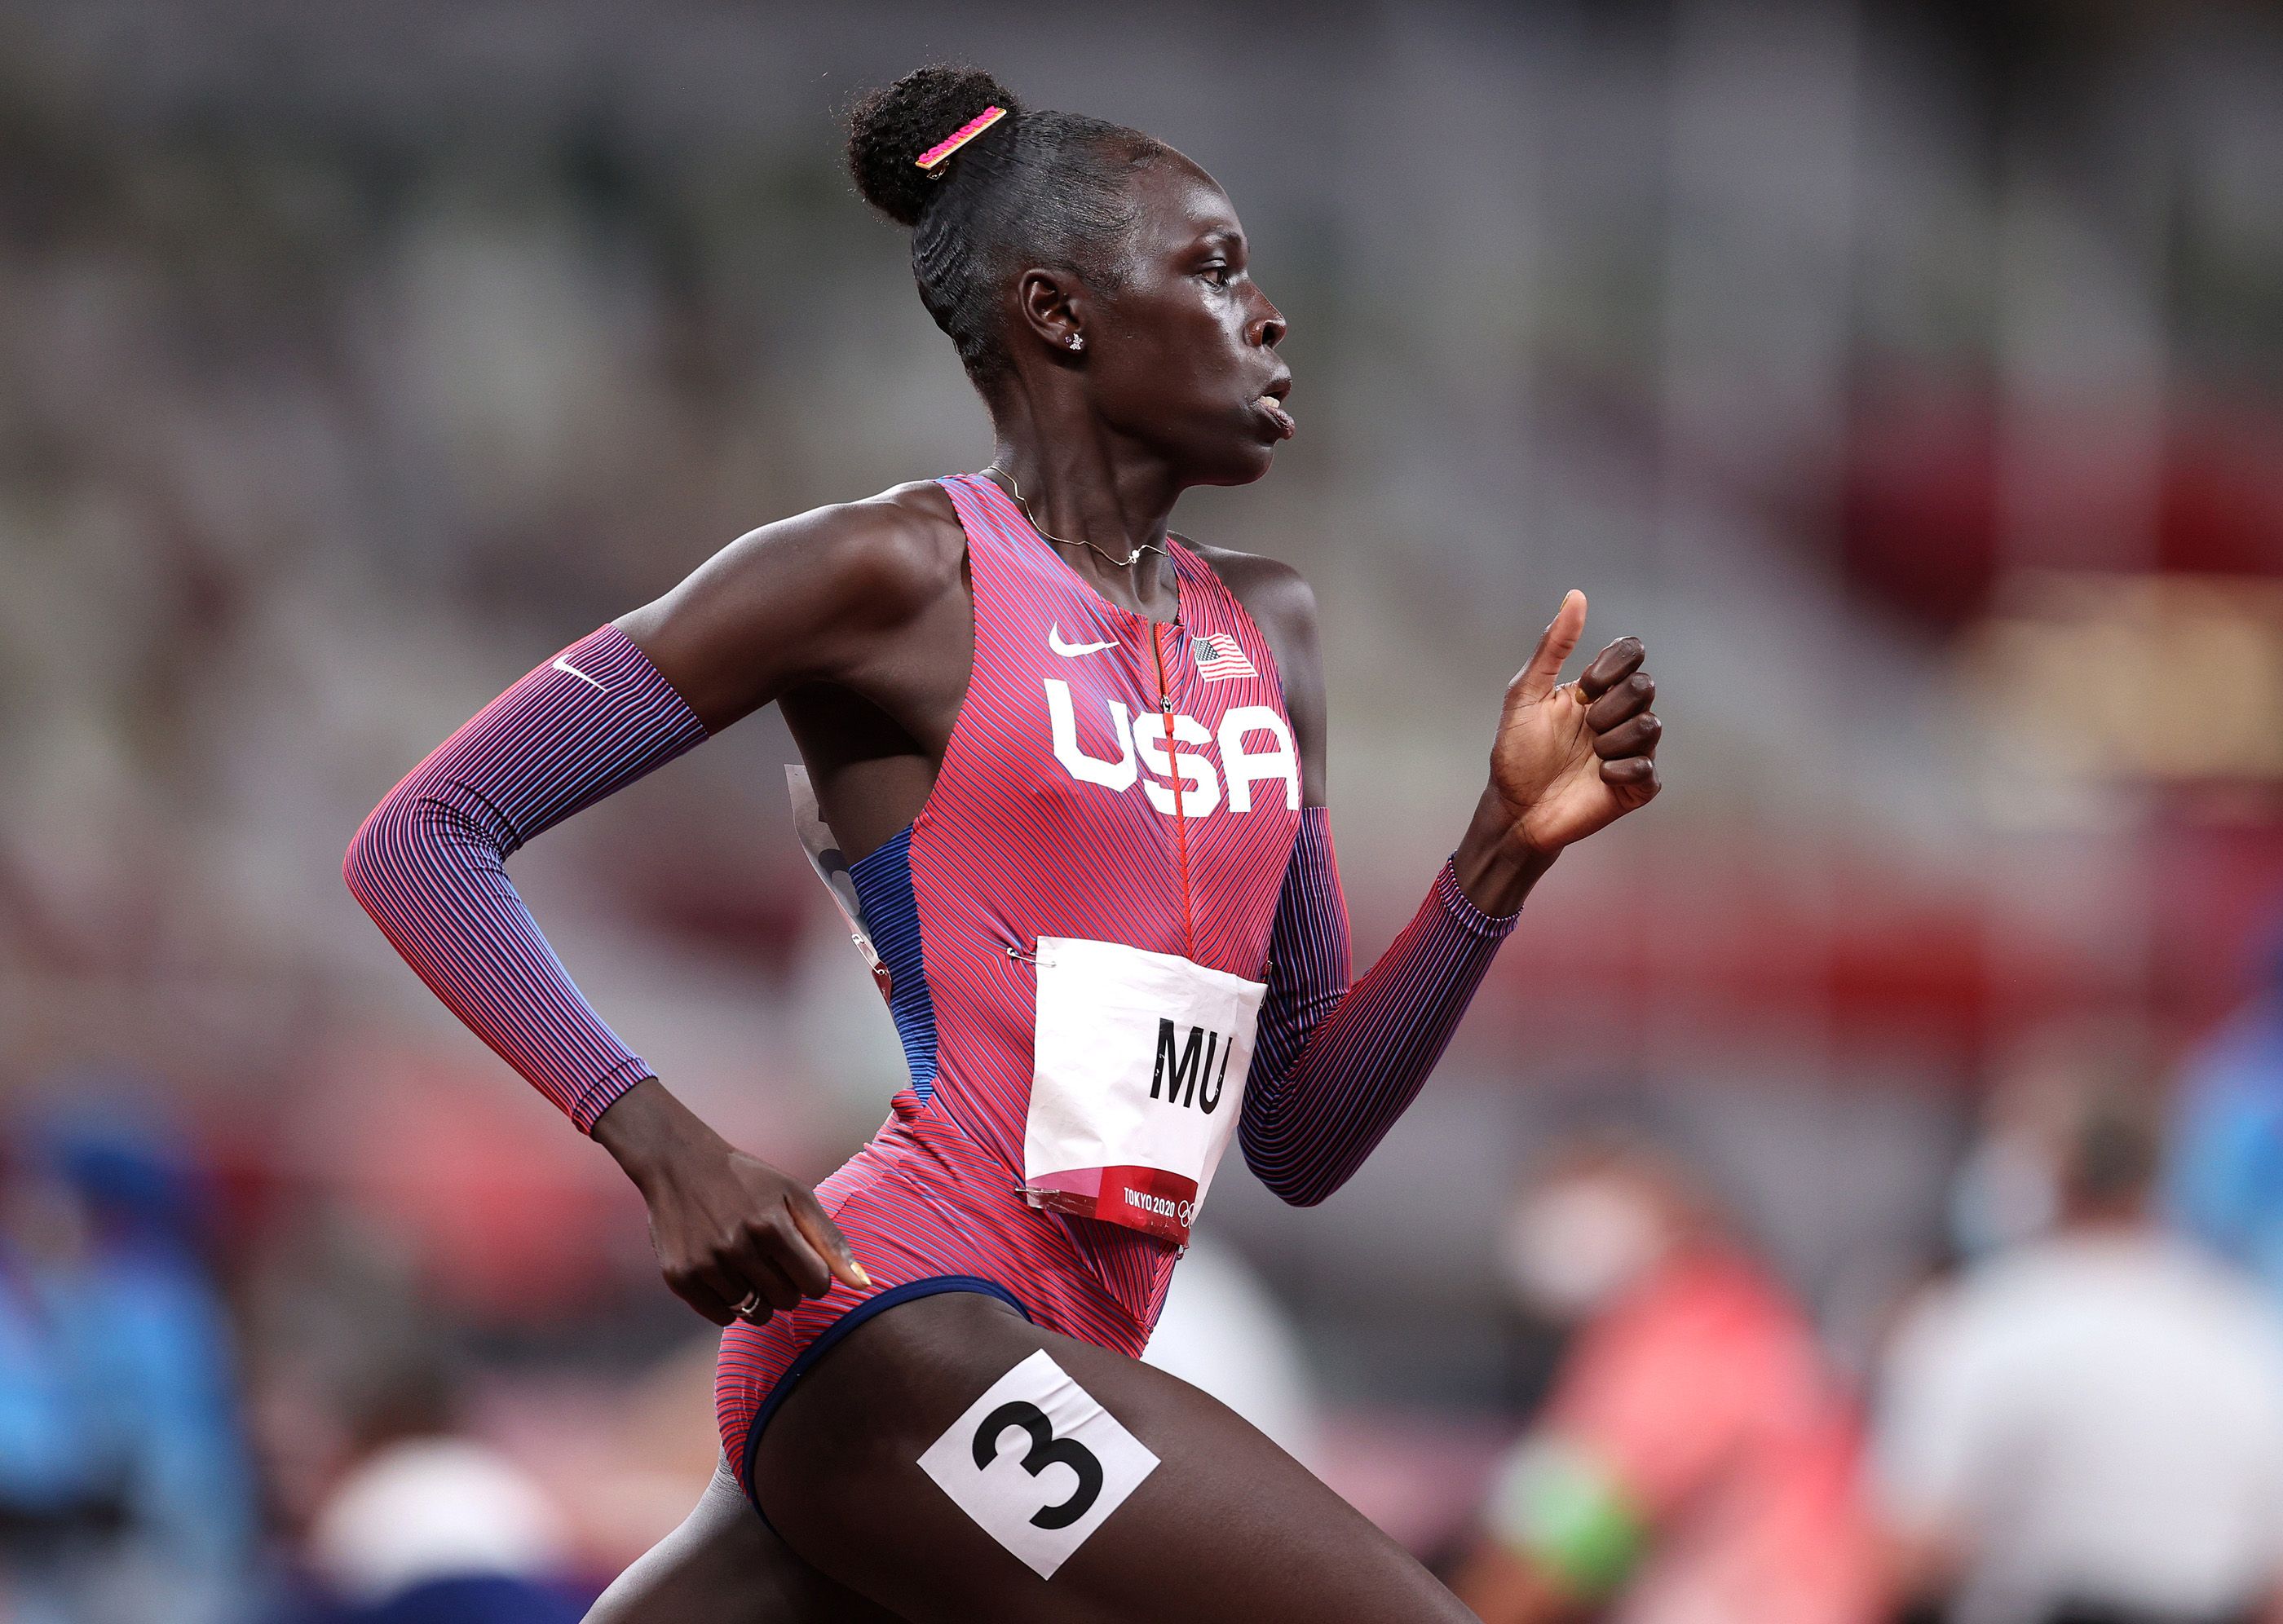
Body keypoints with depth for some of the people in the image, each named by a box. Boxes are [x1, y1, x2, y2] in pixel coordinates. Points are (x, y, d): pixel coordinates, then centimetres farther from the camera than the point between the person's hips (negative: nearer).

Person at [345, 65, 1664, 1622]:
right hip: (905, 1325, -8)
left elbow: (1303, 1140, 20)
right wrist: (665, 1144, -19)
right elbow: (420, 840, -4)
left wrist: (1507, 849, 6)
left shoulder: (1268, 632, 20)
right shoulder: (897, 575, -2)